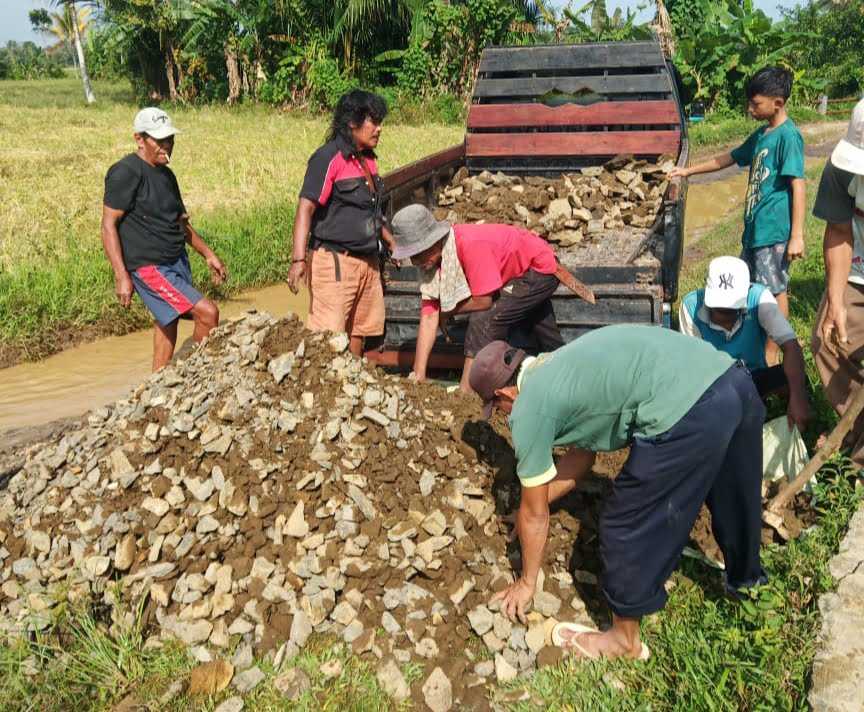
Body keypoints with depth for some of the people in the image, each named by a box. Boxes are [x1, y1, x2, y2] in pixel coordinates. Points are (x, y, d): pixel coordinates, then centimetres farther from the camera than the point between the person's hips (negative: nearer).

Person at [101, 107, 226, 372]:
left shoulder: (166, 174, 13)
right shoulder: (125, 173, -14)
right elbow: (109, 226, -16)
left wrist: (208, 254, 22)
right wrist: (121, 276, -22)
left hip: (178, 261, 9)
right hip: (149, 267, -9)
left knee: (168, 320, 17)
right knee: (207, 313, -14)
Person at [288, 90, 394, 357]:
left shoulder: (368, 159, 13)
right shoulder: (329, 158, -12)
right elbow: (305, 208, -18)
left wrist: (392, 243, 32)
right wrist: (299, 259, -28)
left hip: (367, 261, 8)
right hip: (334, 261, -8)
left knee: (359, 330, 14)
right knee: (327, 336, -9)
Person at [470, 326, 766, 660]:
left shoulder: (528, 409, 4)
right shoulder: (560, 367, 27)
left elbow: (535, 515, 13)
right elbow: (582, 454, 38)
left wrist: (526, 582, 27)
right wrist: (535, 500, 46)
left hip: (688, 413, -9)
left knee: (627, 529, 11)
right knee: (733, 501, 33)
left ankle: (625, 641, 31)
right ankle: (746, 579, 61)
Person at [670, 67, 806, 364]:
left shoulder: (788, 135, -13)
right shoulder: (760, 135, 12)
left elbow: (798, 186, -17)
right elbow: (728, 158, 27)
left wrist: (797, 236, -20)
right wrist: (688, 171, 26)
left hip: (774, 230, -9)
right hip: (754, 227, 9)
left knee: (774, 291, -1)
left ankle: (771, 358, 8)